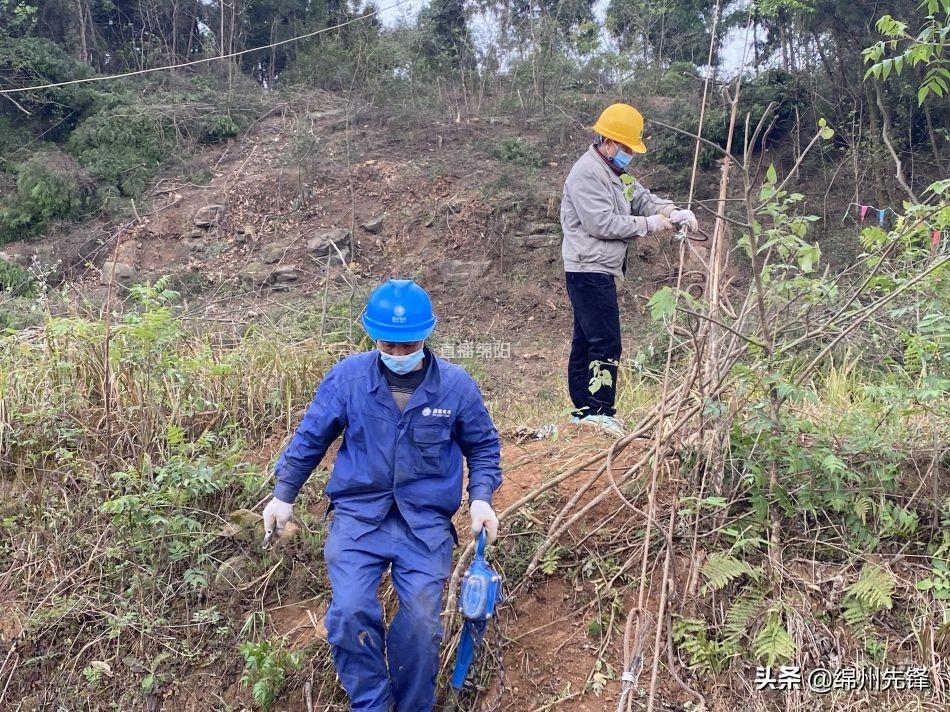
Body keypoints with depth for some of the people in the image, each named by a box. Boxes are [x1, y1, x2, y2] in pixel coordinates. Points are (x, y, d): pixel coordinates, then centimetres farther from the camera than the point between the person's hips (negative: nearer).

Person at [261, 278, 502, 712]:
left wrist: (481, 499, 0)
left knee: (421, 619, -16)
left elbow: (483, 448, 14)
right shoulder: (347, 376, -2)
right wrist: (283, 495, 9)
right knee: (350, 611, -19)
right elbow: (310, 437, 10)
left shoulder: (456, 385, -1)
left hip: (425, 522, 0)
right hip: (358, 516, 0)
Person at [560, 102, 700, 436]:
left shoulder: (615, 172, 20)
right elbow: (601, 223, -21)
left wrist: (674, 212, -6)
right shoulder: (587, 173, -14)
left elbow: (641, 198, 13)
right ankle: (599, 411, -9)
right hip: (589, 270, -11)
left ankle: (583, 409, 17)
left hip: (598, 271, 11)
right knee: (606, 342, -11)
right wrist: (647, 224, -14)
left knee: (586, 340, 12)